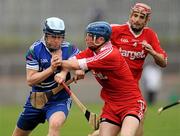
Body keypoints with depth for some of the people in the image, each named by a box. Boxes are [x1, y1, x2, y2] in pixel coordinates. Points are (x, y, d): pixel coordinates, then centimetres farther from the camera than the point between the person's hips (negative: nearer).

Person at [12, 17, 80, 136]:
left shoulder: (69, 49, -8)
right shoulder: (34, 50, -12)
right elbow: (30, 80, -15)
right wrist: (51, 69, -28)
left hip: (60, 100, -1)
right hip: (37, 98, 1)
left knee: (55, 124, -34)